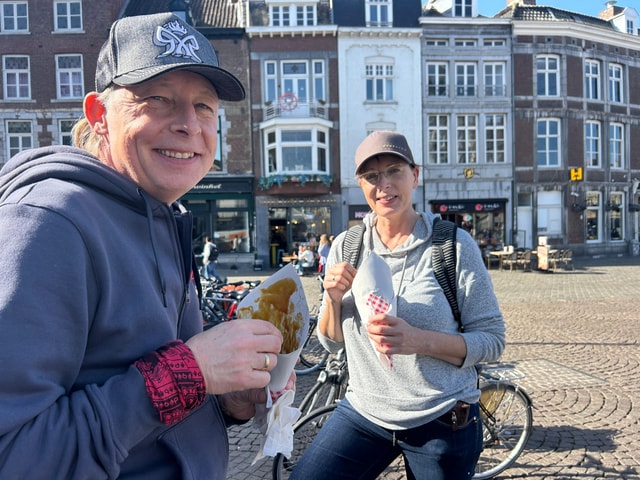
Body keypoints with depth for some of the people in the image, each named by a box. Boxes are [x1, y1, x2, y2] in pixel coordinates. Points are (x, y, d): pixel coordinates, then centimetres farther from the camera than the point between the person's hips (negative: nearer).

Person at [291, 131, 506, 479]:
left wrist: (419, 340, -27)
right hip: (362, 413, 3)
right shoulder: (345, 246, -3)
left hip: (442, 423, -2)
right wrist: (333, 297, -19)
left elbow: (492, 341, -10)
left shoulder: (455, 244, -13)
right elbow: (332, 342, 2)